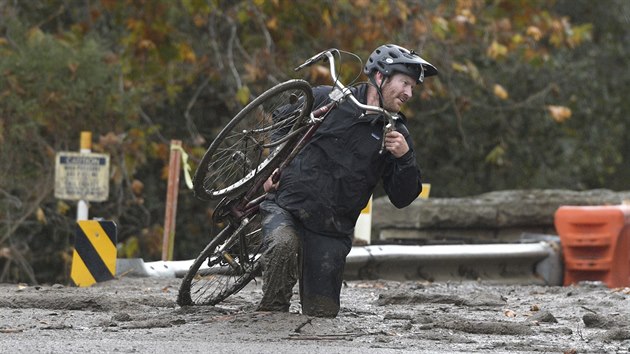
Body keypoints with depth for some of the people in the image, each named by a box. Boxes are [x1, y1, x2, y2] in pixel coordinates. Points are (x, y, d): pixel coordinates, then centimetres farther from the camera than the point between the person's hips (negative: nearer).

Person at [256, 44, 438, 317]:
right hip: (287, 206, -3)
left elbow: (402, 199, 3)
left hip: (331, 232, 3)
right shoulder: (327, 99, -1)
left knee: (322, 313, -1)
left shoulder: (396, 135, 6)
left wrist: (405, 158, -13)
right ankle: (271, 312, -15)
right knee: (283, 246, -37)